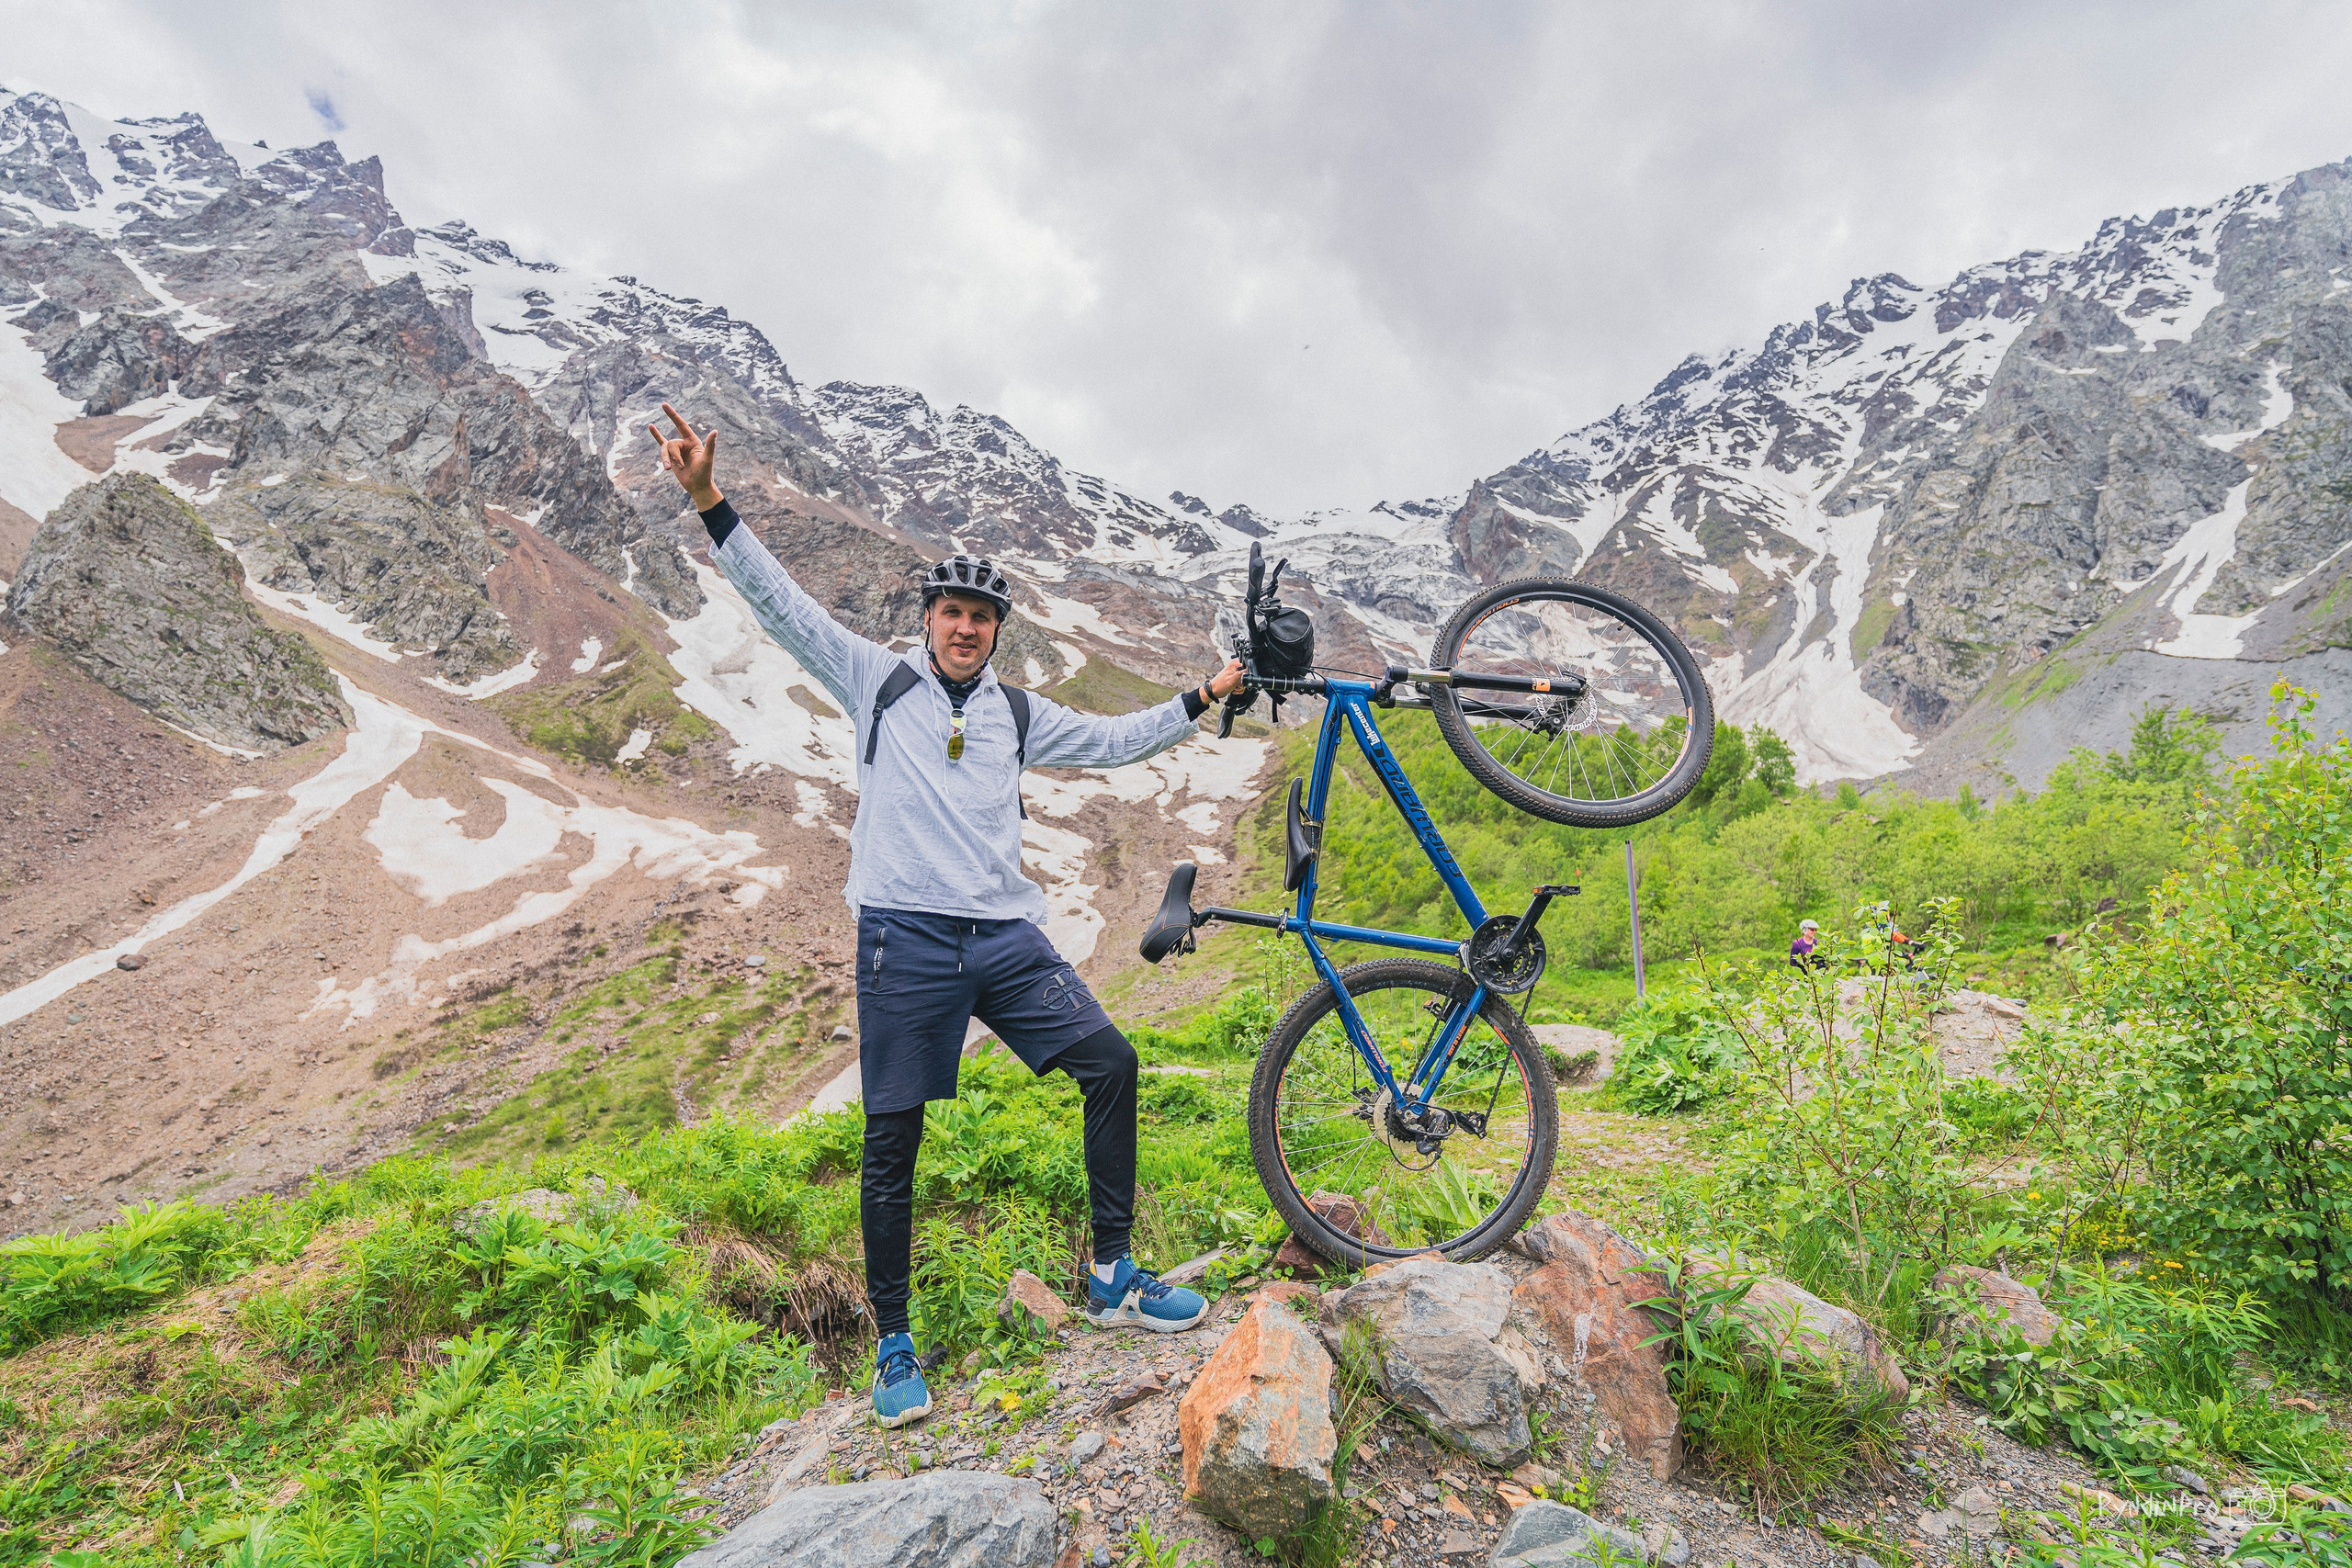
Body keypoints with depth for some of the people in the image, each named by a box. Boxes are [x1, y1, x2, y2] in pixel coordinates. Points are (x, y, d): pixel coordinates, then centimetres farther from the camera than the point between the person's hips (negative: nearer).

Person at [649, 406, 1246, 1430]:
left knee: (1110, 1063, -5)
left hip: (1006, 938, 4)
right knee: (892, 1143, 2)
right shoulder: (877, 681, 6)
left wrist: (1202, 699, 23)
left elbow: (1111, 742, 24)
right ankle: (893, 1346, 20)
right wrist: (709, 500, -7)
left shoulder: (1017, 714, 15)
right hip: (905, 942, -3)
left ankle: (1112, 1280, 11)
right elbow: (783, 606, 1)